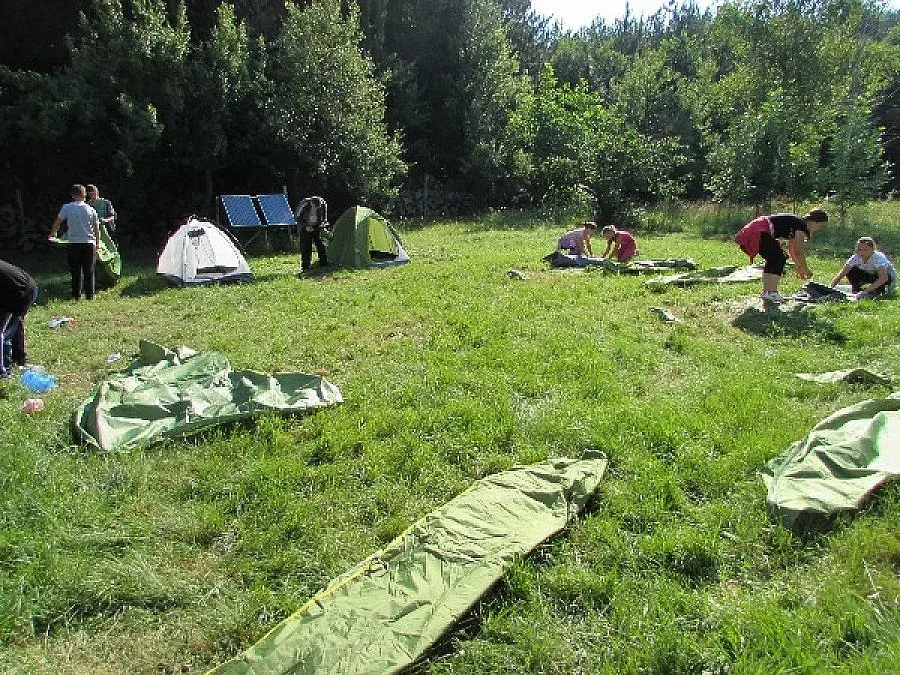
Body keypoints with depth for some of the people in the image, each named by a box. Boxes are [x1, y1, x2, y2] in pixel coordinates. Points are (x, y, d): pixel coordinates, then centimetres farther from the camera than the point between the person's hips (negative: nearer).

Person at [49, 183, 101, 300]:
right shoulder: (91, 210, 5)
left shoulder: (67, 207, 1)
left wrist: (53, 234, 19)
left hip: (74, 243, -1)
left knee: (75, 271, 6)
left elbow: (56, 223, 0)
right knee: (89, 271, 5)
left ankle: (76, 295, 7)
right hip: (89, 243, 1)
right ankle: (90, 294, 4)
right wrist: (96, 246, 15)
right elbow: (97, 231, 7)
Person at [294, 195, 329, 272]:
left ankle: (324, 265, 3)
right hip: (305, 228, -3)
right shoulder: (304, 204, -20)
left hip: (317, 228, 3)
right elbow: (297, 216, -9)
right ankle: (305, 268, 0)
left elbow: (324, 217, 8)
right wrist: (305, 226, -18)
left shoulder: (323, 204, -10)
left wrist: (323, 223, -12)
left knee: (321, 245, -5)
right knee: (305, 248, -6)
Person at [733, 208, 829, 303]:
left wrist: (799, 267, 36)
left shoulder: (795, 224, 23)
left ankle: (766, 292, 18)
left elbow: (791, 249, 32)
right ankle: (771, 292, -7)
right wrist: (805, 270, 8)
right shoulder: (802, 226, -4)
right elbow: (799, 252, -4)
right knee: (779, 259, -4)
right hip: (760, 231, -10)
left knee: (772, 260, 16)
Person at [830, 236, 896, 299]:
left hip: (888, 276, -4)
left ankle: (879, 291, -12)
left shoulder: (878, 258, -34)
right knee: (851, 272, -21)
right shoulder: (856, 257, -21)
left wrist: (866, 291, -56)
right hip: (870, 275, 4)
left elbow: (883, 278, -47)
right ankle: (856, 291, -4)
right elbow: (841, 274, -24)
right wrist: (831, 287, -41)